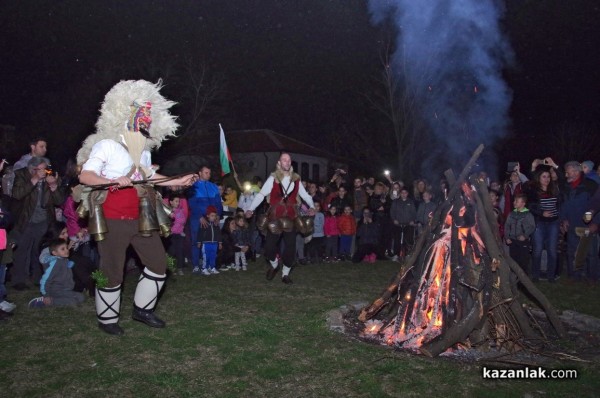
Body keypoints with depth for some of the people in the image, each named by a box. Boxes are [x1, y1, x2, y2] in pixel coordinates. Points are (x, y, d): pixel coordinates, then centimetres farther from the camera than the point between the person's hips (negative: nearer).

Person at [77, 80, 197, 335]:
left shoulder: (144, 149, 13)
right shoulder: (107, 145, -10)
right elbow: (85, 176, -16)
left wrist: (179, 181, 17)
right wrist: (114, 181, -31)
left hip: (140, 218, 7)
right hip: (112, 221, -7)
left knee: (158, 263, 9)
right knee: (112, 272, 3)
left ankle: (142, 309, 27)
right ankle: (107, 319, 24)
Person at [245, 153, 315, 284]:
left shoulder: (296, 179, 8)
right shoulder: (273, 178, -3)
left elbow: (305, 195, 14)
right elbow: (261, 194, -9)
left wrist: (312, 206, 1)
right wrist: (251, 209, -17)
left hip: (290, 218, 3)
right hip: (275, 217, -2)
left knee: (290, 247, 2)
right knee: (269, 246, -3)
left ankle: (285, 274, 22)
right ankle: (274, 265, 30)